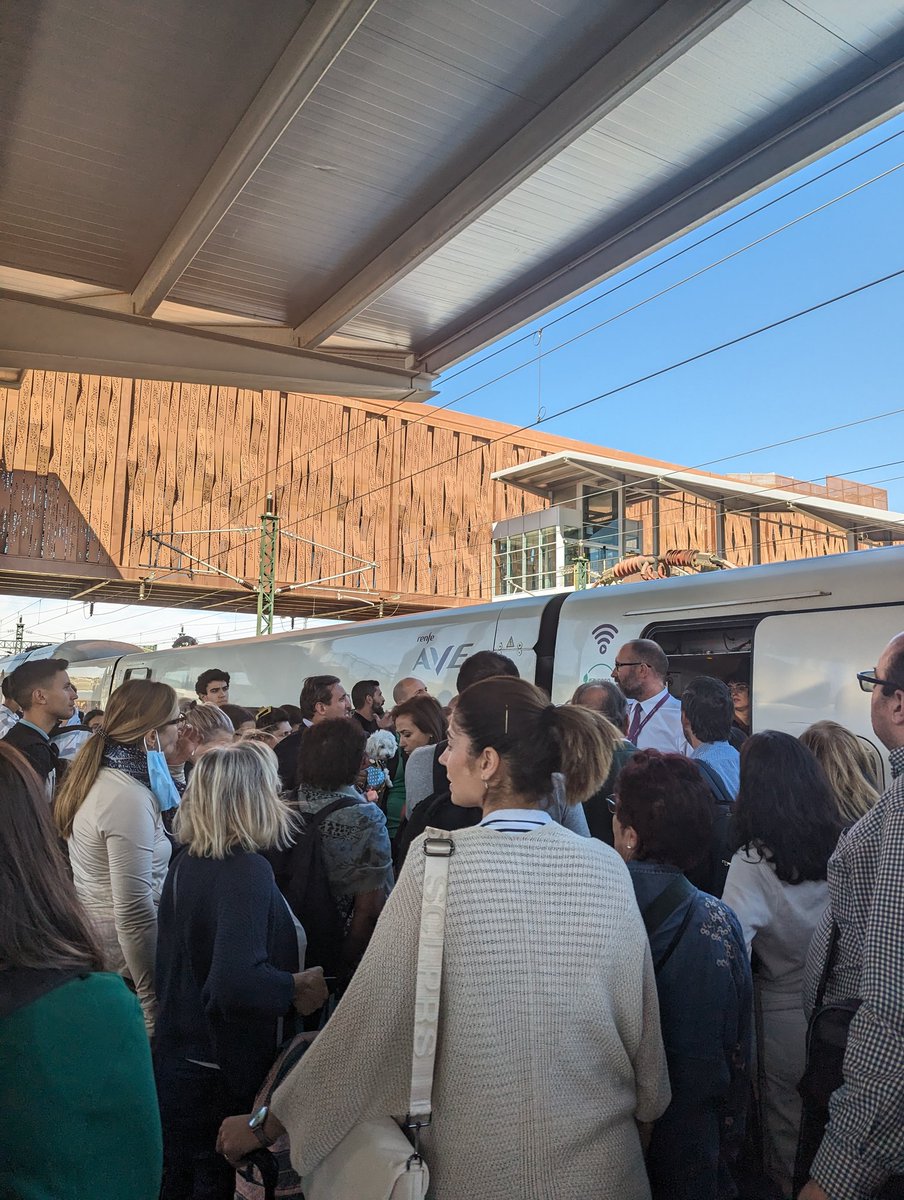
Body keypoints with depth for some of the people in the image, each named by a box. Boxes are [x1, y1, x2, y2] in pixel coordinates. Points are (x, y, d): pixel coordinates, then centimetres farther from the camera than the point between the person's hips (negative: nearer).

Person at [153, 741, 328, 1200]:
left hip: (176, 1060, 7)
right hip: (224, 1075, -7)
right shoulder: (247, 872, -27)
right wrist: (298, 988, -21)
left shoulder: (186, 863, -1)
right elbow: (235, 983, -36)